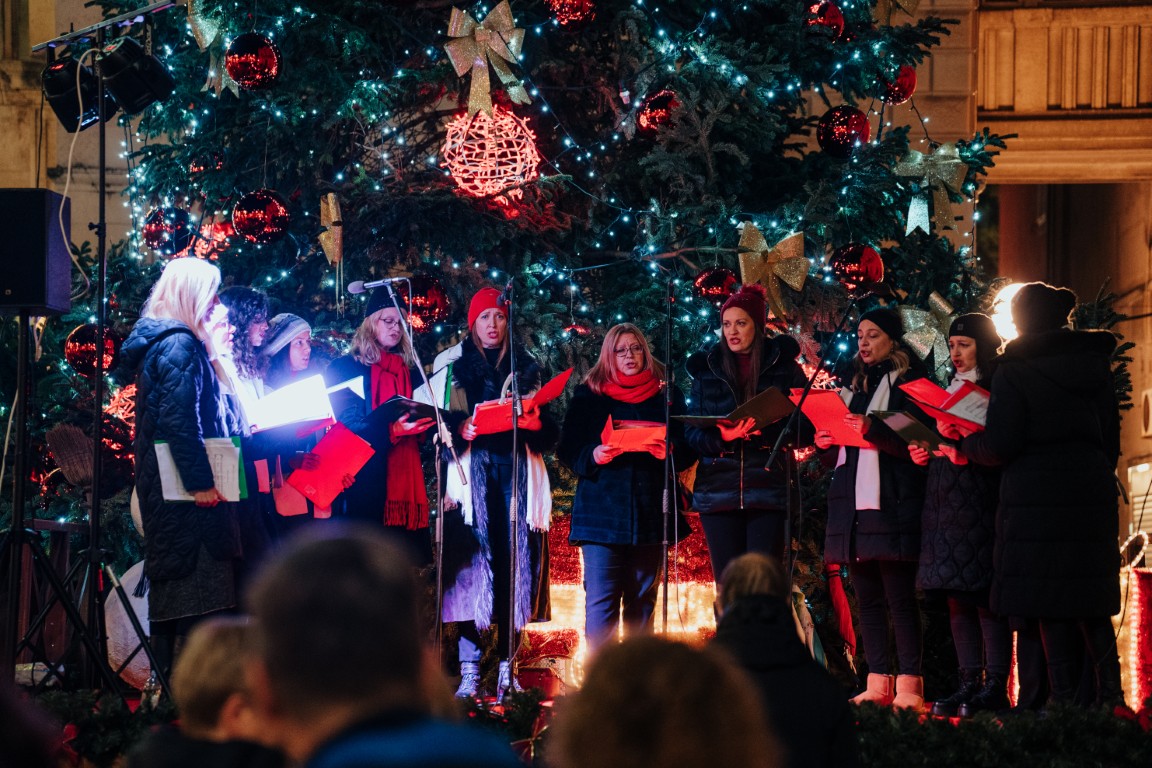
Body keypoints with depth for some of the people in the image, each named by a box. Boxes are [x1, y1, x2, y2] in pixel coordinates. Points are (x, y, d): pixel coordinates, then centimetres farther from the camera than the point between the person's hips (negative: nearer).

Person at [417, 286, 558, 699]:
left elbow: (549, 431, 14)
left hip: (517, 470, 2)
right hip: (470, 470, -2)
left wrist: (536, 424, -7)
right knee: (471, 564, -10)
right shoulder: (450, 366, 10)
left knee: (514, 563, -4)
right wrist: (459, 430, -16)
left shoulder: (526, 367, 17)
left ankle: (506, 668, 0)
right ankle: (469, 673, -11)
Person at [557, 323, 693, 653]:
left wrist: (668, 451, -14)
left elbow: (688, 450, 8)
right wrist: (593, 456, -16)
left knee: (642, 603, 6)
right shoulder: (587, 396, 9)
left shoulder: (668, 396, 12)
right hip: (602, 511, -2)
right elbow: (568, 451, 4)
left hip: (651, 513, 2)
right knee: (600, 602, -10)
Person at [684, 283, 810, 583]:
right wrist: (722, 437, -14)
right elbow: (692, 433, 7)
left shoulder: (783, 367, 8)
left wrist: (765, 431, -17)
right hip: (718, 491, 2)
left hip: (768, 490, -2)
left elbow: (804, 428, 1)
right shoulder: (707, 369, 13)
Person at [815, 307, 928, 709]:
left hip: (892, 505, -7)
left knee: (900, 597, -9)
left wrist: (871, 430, -22)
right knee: (868, 598, 6)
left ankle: (908, 686, -10)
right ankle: (877, 685, 7)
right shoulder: (856, 387, 20)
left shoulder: (910, 383, -1)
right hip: (854, 502, 7)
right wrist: (827, 442, 5)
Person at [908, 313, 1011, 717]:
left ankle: (995, 687, -8)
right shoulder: (948, 389, 20)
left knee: (986, 596, -9)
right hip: (945, 501, 8)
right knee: (957, 597, 6)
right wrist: (921, 453, 4)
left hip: (982, 505, -8)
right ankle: (970, 683, 8)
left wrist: (968, 454, -23)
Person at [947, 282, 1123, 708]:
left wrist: (965, 443, 8)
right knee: (1090, 598, 11)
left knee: (1048, 599, -3)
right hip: (1092, 492, 6)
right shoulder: (1096, 365, 11)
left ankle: (1063, 691, -7)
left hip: (1036, 495, -5)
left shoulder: (1014, 371, -6)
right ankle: (1108, 687, 6)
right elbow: (1111, 436, 15)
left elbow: (1000, 445, -10)